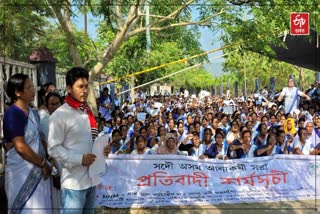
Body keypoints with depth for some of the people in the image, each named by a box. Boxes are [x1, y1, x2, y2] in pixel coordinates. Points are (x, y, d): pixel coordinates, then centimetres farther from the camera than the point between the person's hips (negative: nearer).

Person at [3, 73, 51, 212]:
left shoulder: (33, 113, 11)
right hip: (22, 173, -8)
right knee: (28, 209, 0)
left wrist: (44, 163, 5)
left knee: (40, 208, 13)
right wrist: (43, 163, -13)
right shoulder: (13, 114, -15)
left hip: (37, 171, 8)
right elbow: (20, 147, -21)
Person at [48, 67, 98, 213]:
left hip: (91, 178, 8)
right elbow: (53, 148, -14)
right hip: (73, 181, -7)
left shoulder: (88, 112, 11)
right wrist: (80, 159, -21)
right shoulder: (60, 115, -12)